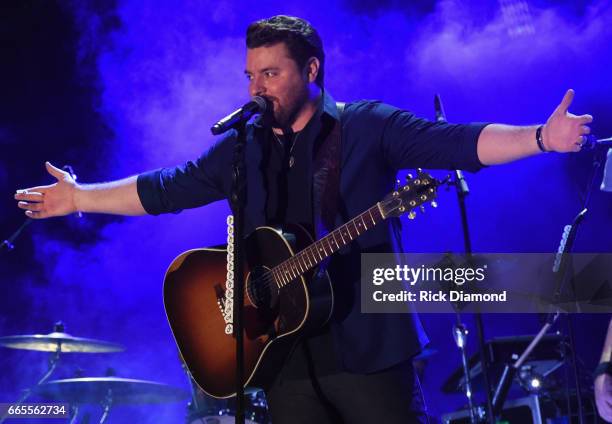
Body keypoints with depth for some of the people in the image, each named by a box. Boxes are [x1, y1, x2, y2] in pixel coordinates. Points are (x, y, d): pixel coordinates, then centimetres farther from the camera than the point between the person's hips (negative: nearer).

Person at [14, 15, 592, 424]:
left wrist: (542, 137, -23)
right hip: (285, 353, 4)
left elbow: (457, 141, -10)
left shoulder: (367, 125, -1)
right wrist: (80, 197, 17)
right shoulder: (240, 148, 12)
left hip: (366, 346, -4)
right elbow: (165, 188, 18)